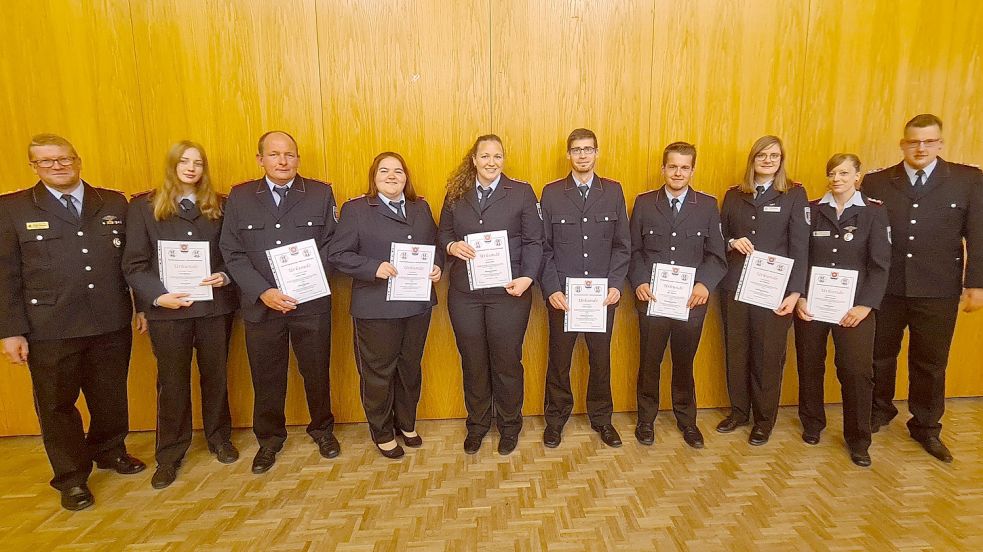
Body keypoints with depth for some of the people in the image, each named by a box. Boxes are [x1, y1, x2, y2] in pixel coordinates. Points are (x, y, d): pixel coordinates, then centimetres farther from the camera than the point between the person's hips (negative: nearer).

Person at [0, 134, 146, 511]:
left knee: (111, 396, 15)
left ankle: (109, 451, 39)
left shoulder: (114, 204, 6)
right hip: (49, 330, -2)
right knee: (57, 404, 10)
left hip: (112, 324, 2)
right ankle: (71, 478, 27)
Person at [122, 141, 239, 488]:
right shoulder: (144, 206, 1)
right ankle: (169, 454, 23)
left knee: (215, 375, 13)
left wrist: (225, 277, -12)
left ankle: (219, 438, 31)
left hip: (214, 304, 2)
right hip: (167, 308, -1)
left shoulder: (218, 206, 7)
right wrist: (157, 296, -15)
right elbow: (134, 264, -2)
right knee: (172, 382, 8)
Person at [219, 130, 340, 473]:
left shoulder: (320, 193, 1)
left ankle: (322, 429, 35)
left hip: (311, 302, -1)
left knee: (316, 371, 12)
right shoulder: (240, 197, 3)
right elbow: (232, 253, -1)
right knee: (266, 377, 13)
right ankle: (269, 438, 34)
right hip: (261, 304, 1)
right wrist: (264, 292, -14)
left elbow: (331, 243, -1)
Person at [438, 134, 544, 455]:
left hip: (508, 292, -2)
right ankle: (477, 425, 34)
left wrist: (527, 277, -17)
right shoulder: (456, 194, 7)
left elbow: (534, 241, -3)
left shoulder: (522, 193, 0)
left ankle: (509, 426, 31)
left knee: (507, 363, 10)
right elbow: (442, 232, 13)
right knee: (473, 363, 14)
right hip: (464, 293, 3)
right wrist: (451, 246, -10)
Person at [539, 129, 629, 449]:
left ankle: (601, 417, 32)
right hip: (562, 294, -1)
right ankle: (556, 418, 28)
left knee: (601, 358, 13)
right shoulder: (551, 193, 1)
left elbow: (622, 245, 4)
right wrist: (551, 289, -10)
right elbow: (544, 247, -1)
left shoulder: (613, 191, 5)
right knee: (559, 359, 9)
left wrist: (615, 285, -7)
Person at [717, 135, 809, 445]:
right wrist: (732, 243, -9)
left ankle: (764, 420, 20)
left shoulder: (794, 195, 1)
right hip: (735, 286, 3)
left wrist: (795, 292, -10)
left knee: (768, 356, 4)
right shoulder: (733, 195, 9)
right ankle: (739, 411, 26)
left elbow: (800, 246, -4)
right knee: (736, 351, 9)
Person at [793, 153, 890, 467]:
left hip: (853, 305, -1)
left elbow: (880, 263, -3)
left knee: (857, 372, -4)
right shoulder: (812, 210, 4)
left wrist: (866, 305, -11)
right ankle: (812, 423, 29)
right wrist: (799, 296, -7)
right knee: (810, 366, 10)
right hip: (811, 302, 1)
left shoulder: (874, 212, 2)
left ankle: (858, 439, 13)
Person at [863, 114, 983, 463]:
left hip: (938, 292, 0)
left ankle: (926, 428, 28)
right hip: (884, 289, 1)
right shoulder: (876, 182, 1)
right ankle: (879, 412, 35)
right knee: (879, 356, 14)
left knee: (930, 363, 10)